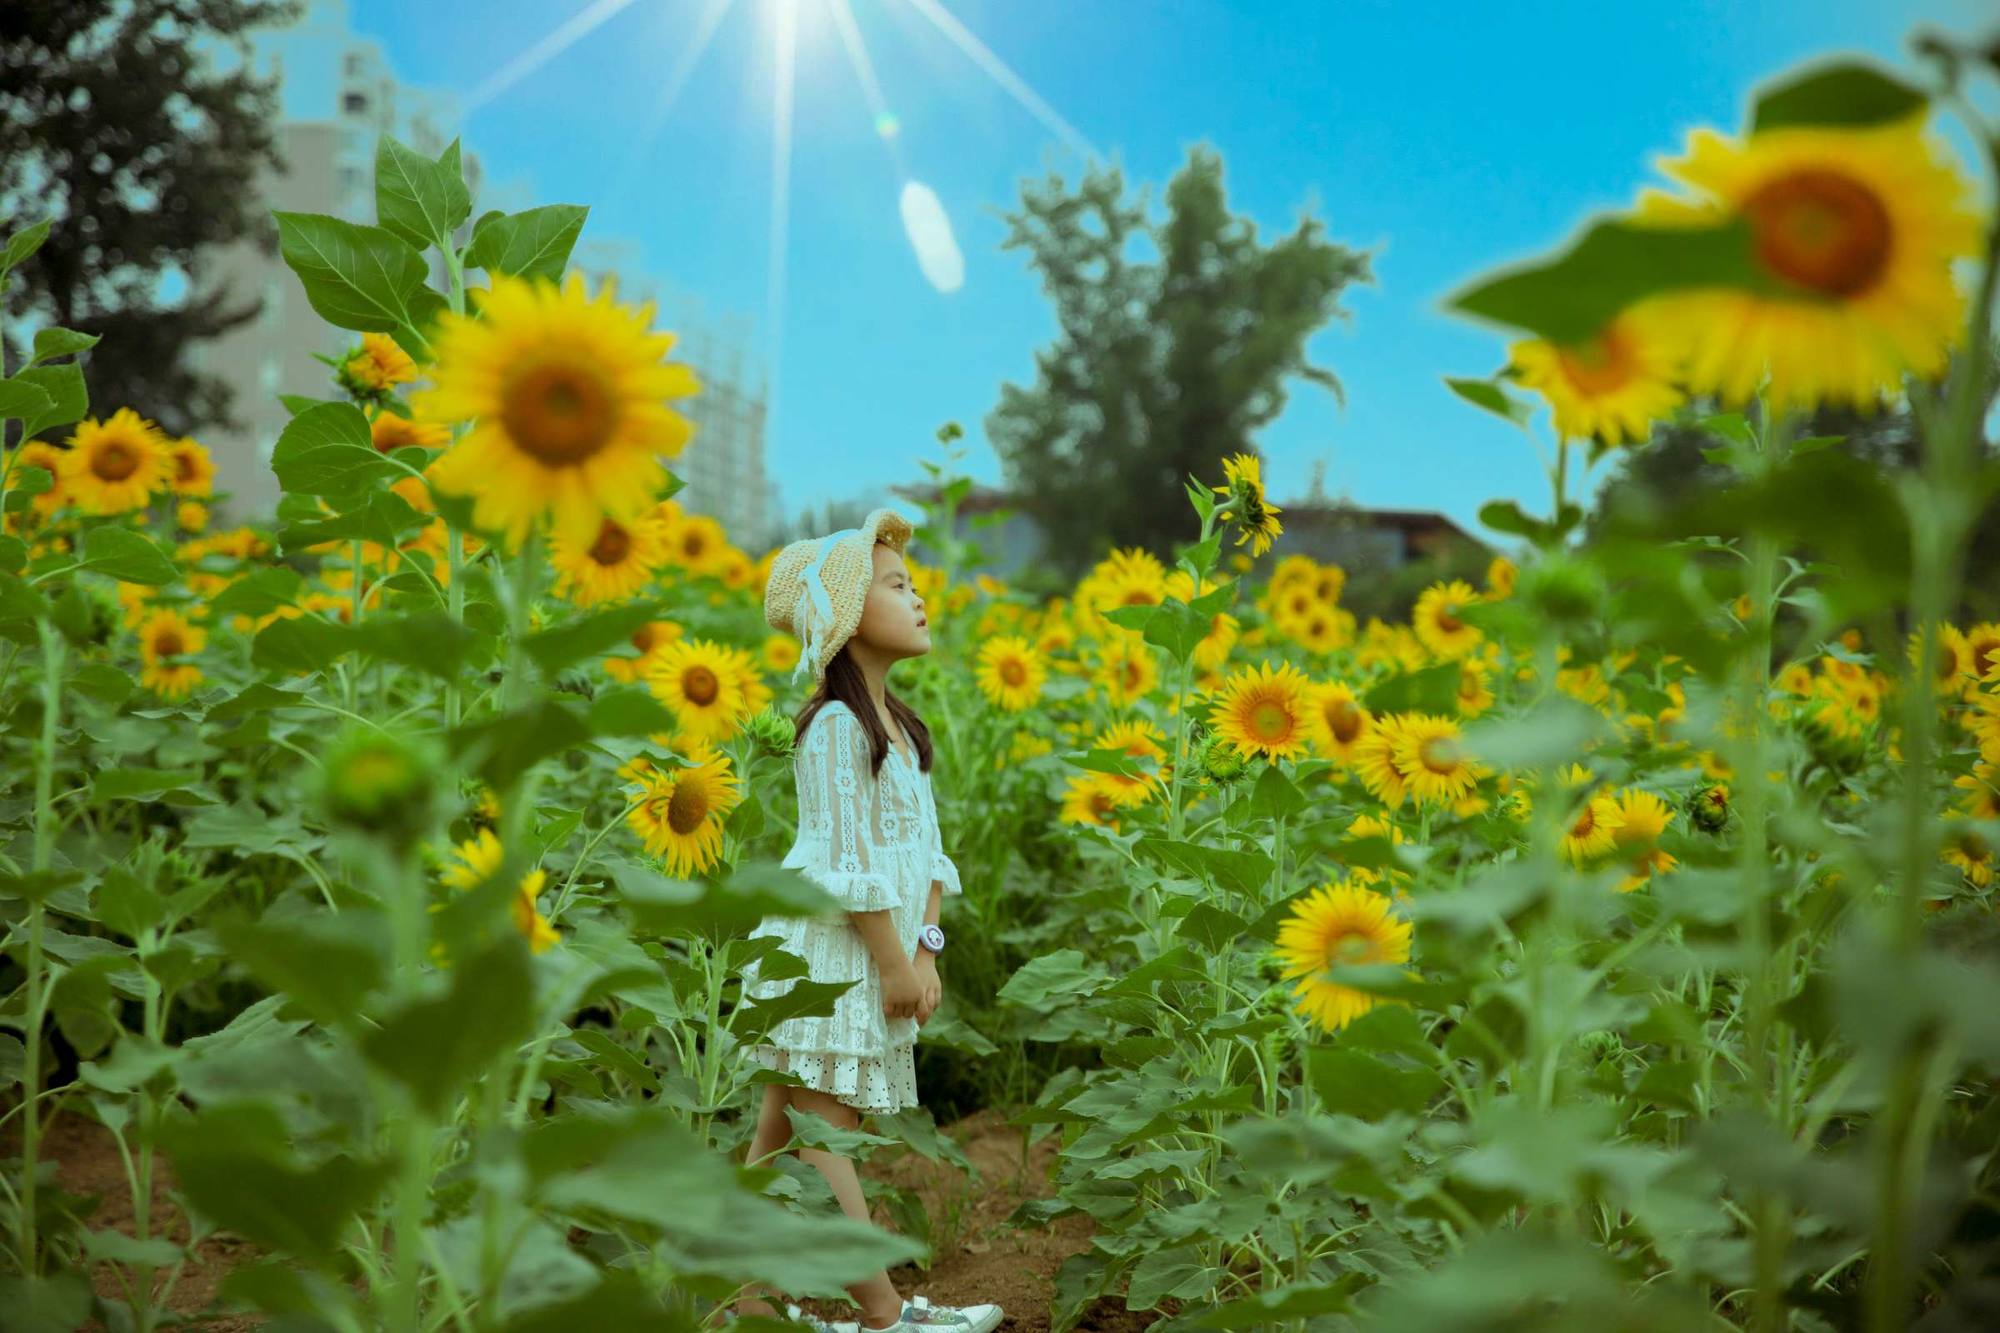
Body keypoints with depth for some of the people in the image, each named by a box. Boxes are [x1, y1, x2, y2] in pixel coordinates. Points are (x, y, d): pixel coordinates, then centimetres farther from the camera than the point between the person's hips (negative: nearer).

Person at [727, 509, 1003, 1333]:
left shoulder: (898, 725, 14)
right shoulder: (837, 725, -14)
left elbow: (925, 851, 12)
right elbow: (850, 862, -16)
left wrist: (924, 951, 4)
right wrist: (895, 962, -13)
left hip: (880, 953, 9)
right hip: (824, 950, -9)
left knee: (784, 1133, 11)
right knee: (822, 1129, -2)